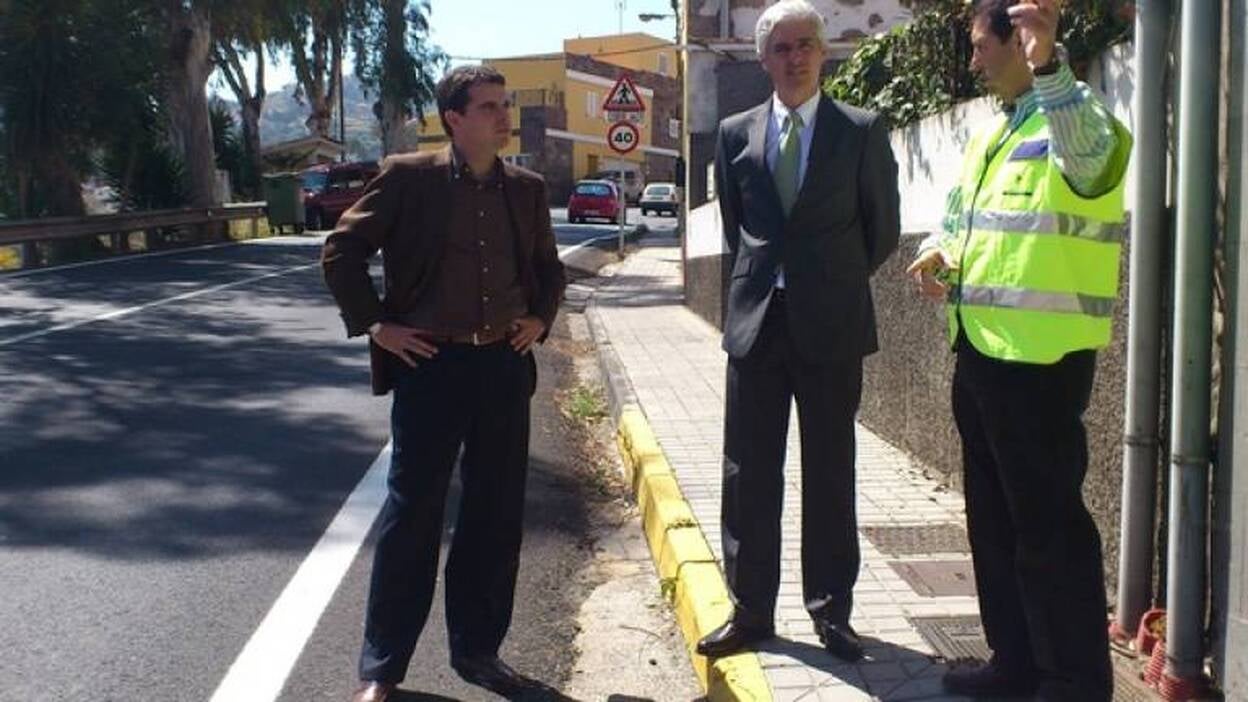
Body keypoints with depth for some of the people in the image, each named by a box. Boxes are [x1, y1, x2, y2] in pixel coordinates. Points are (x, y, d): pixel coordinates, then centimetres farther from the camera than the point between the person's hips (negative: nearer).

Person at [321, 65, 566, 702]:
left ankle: (478, 649, 26)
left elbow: (548, 266, 23)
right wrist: (375, 325, -6)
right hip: (430, 364, -4)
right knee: (412, 511, 1)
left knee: (497, 515, 9)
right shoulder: (407, 177, -5)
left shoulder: (526, 189, 8)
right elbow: (341, 251, -1)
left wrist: (540, 319, 8)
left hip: (505, 365, 4)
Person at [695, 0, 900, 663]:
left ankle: (830, 609, 18)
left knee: (830, 473, 6)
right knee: (748, 473, 5)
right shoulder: (736, 133, 7)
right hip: (755, 320, 2)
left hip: (831, 323, -2)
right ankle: (750, 610, 16)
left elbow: (882, 228, 8)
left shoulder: (862, 131, 0)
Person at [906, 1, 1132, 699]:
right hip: (979, 350, 9)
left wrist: (1046, 65, -49)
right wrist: (940, 252, 4)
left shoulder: (1079, 117, -10)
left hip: (1042, 357, -9)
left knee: (1048, 522, -3)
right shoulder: (989, 136, 16)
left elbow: (1085, 150, -34)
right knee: (993, 515, 16)